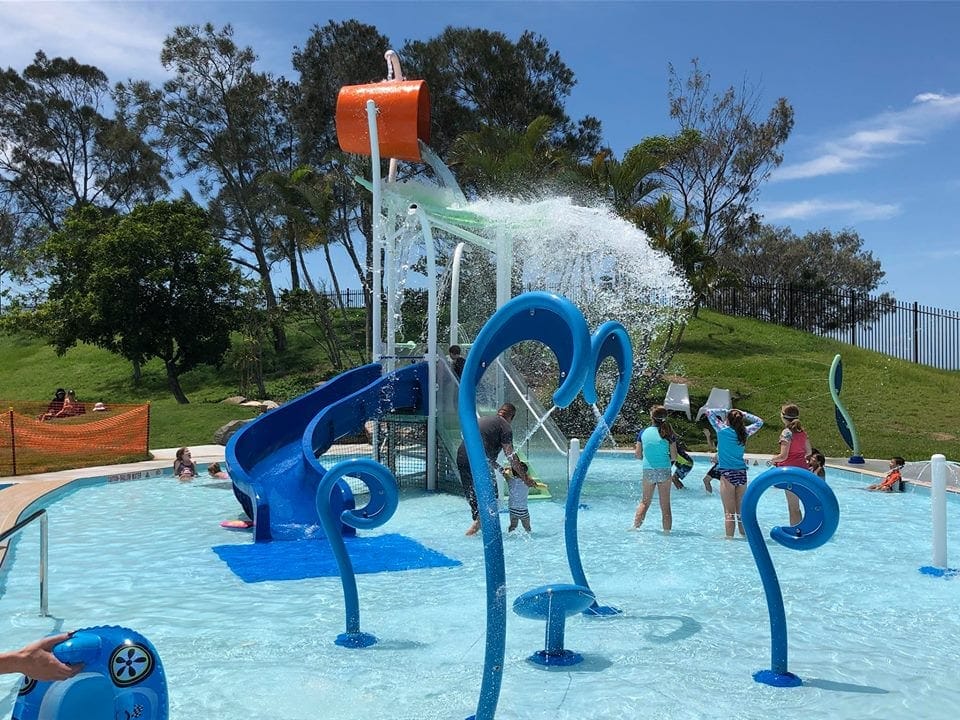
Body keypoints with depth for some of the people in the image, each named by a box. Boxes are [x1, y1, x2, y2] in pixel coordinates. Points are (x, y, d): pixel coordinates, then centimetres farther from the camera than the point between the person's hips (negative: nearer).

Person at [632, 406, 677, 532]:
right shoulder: (668, 434, -6)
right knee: (665, 505, 8)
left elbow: (638, 455, 3)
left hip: (648, 470, 2)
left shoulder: (643, 433, -1)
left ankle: (635, 528, 18)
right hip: (664, 471, -1)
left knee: (644, 502, 18)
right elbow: (674, 457, -4)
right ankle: (667, 531, 11)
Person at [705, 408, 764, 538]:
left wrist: (724, 411, 8)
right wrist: (744, 414, 14)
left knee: (729, 512, -3)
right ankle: (744, 536, 19)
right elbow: (759, 422, 22)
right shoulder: (745, 432, 4)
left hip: (727, 474, -4)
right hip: (742, 473, 4)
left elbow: (709, 412, 3)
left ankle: (729, 537, -5)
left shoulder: (723, 430, -6)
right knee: (741, 511, 13)